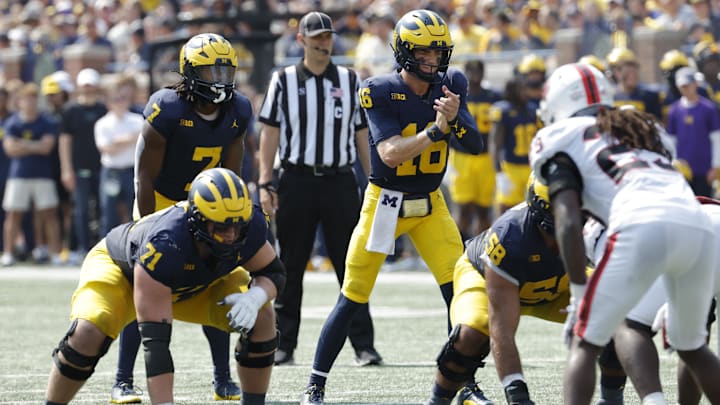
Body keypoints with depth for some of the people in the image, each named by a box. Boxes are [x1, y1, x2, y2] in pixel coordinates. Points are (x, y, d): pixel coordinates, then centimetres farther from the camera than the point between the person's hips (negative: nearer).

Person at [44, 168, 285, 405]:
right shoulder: (163, 245, -46)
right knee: (89, 332, -32)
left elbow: (274, 273, -11)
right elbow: (155, 341, -45)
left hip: (195, 282, 5)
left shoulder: (249, 226, -32)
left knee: (260, 317, -17)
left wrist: (254, 297, -36)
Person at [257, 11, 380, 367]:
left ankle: (363, 345, 2)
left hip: (340, 181, 1)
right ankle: (283, 345, 10)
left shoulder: (349, 81, 9)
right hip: (297, 180, -1)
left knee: (351, 267, 0)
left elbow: (361, 135, 11)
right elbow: (270, 133, 3)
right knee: (290, 268, 4)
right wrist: (265, 184, -4)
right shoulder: (284, 81, 4)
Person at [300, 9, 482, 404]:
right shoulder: (381, 92, -17)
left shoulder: (449, 86, -4)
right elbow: (390, 153, -25)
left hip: (430, 204, 4)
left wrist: (454, 120, -28)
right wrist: (435, 131, -37)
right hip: (385, 203, -4)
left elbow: (474, 145, -8)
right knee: (352, 297, -1)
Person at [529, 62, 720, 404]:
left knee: (585, 343, 6)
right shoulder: (640, 127, 35)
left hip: (643, 227, -5)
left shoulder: (562, 140, 15)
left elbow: (569, 224, 3)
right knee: (691, 346, 26)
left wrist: (578, 292, 5)